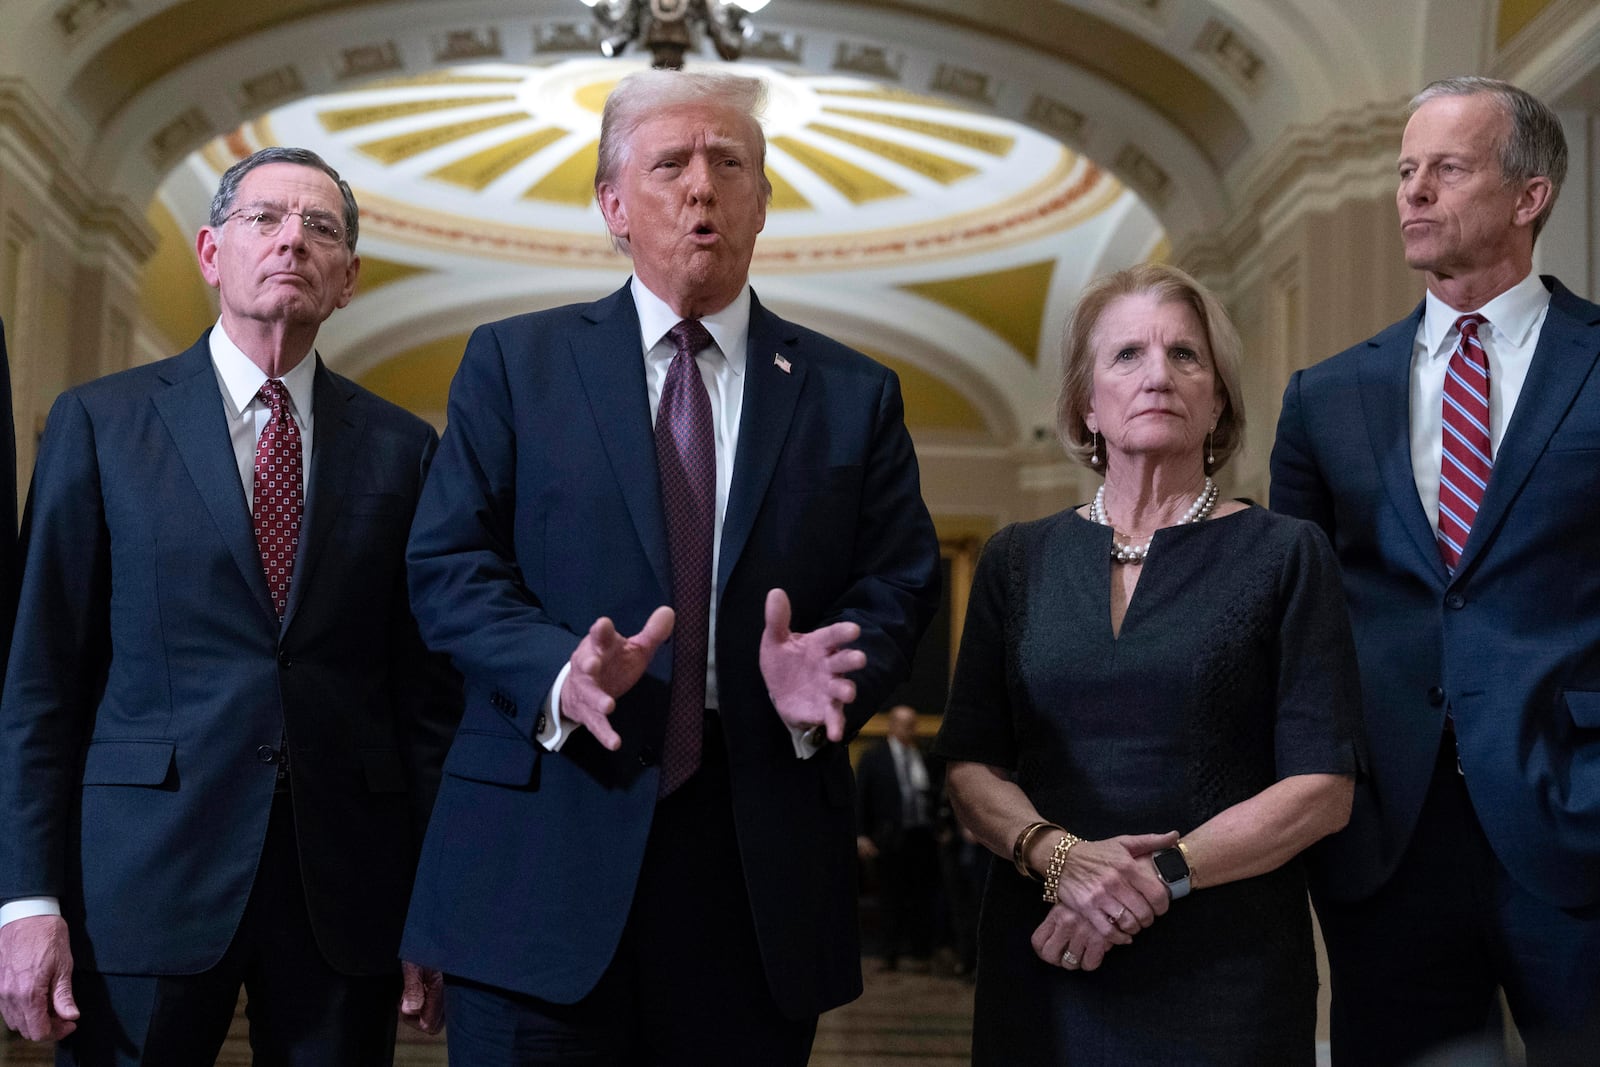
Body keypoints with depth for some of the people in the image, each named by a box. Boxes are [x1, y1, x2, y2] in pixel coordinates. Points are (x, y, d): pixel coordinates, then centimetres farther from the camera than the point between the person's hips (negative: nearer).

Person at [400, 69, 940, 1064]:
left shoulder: (854, 395, 11)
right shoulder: (515, 362, 6)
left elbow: (899, 588, 5)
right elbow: (449, 567, 0)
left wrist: (836, 672, -16)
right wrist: (559, 672, -18)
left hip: (762, 870, 2)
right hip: (544, 858, -1)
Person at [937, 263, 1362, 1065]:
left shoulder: (1286, 556, -1)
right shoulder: (1018, 561, 7)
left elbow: (1322, 788, -6)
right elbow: (969, 765, 3)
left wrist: (1162, 875, -16)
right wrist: (1056, 854, -16)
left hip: (1225, 974, -2)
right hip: (1043, 967, 2)